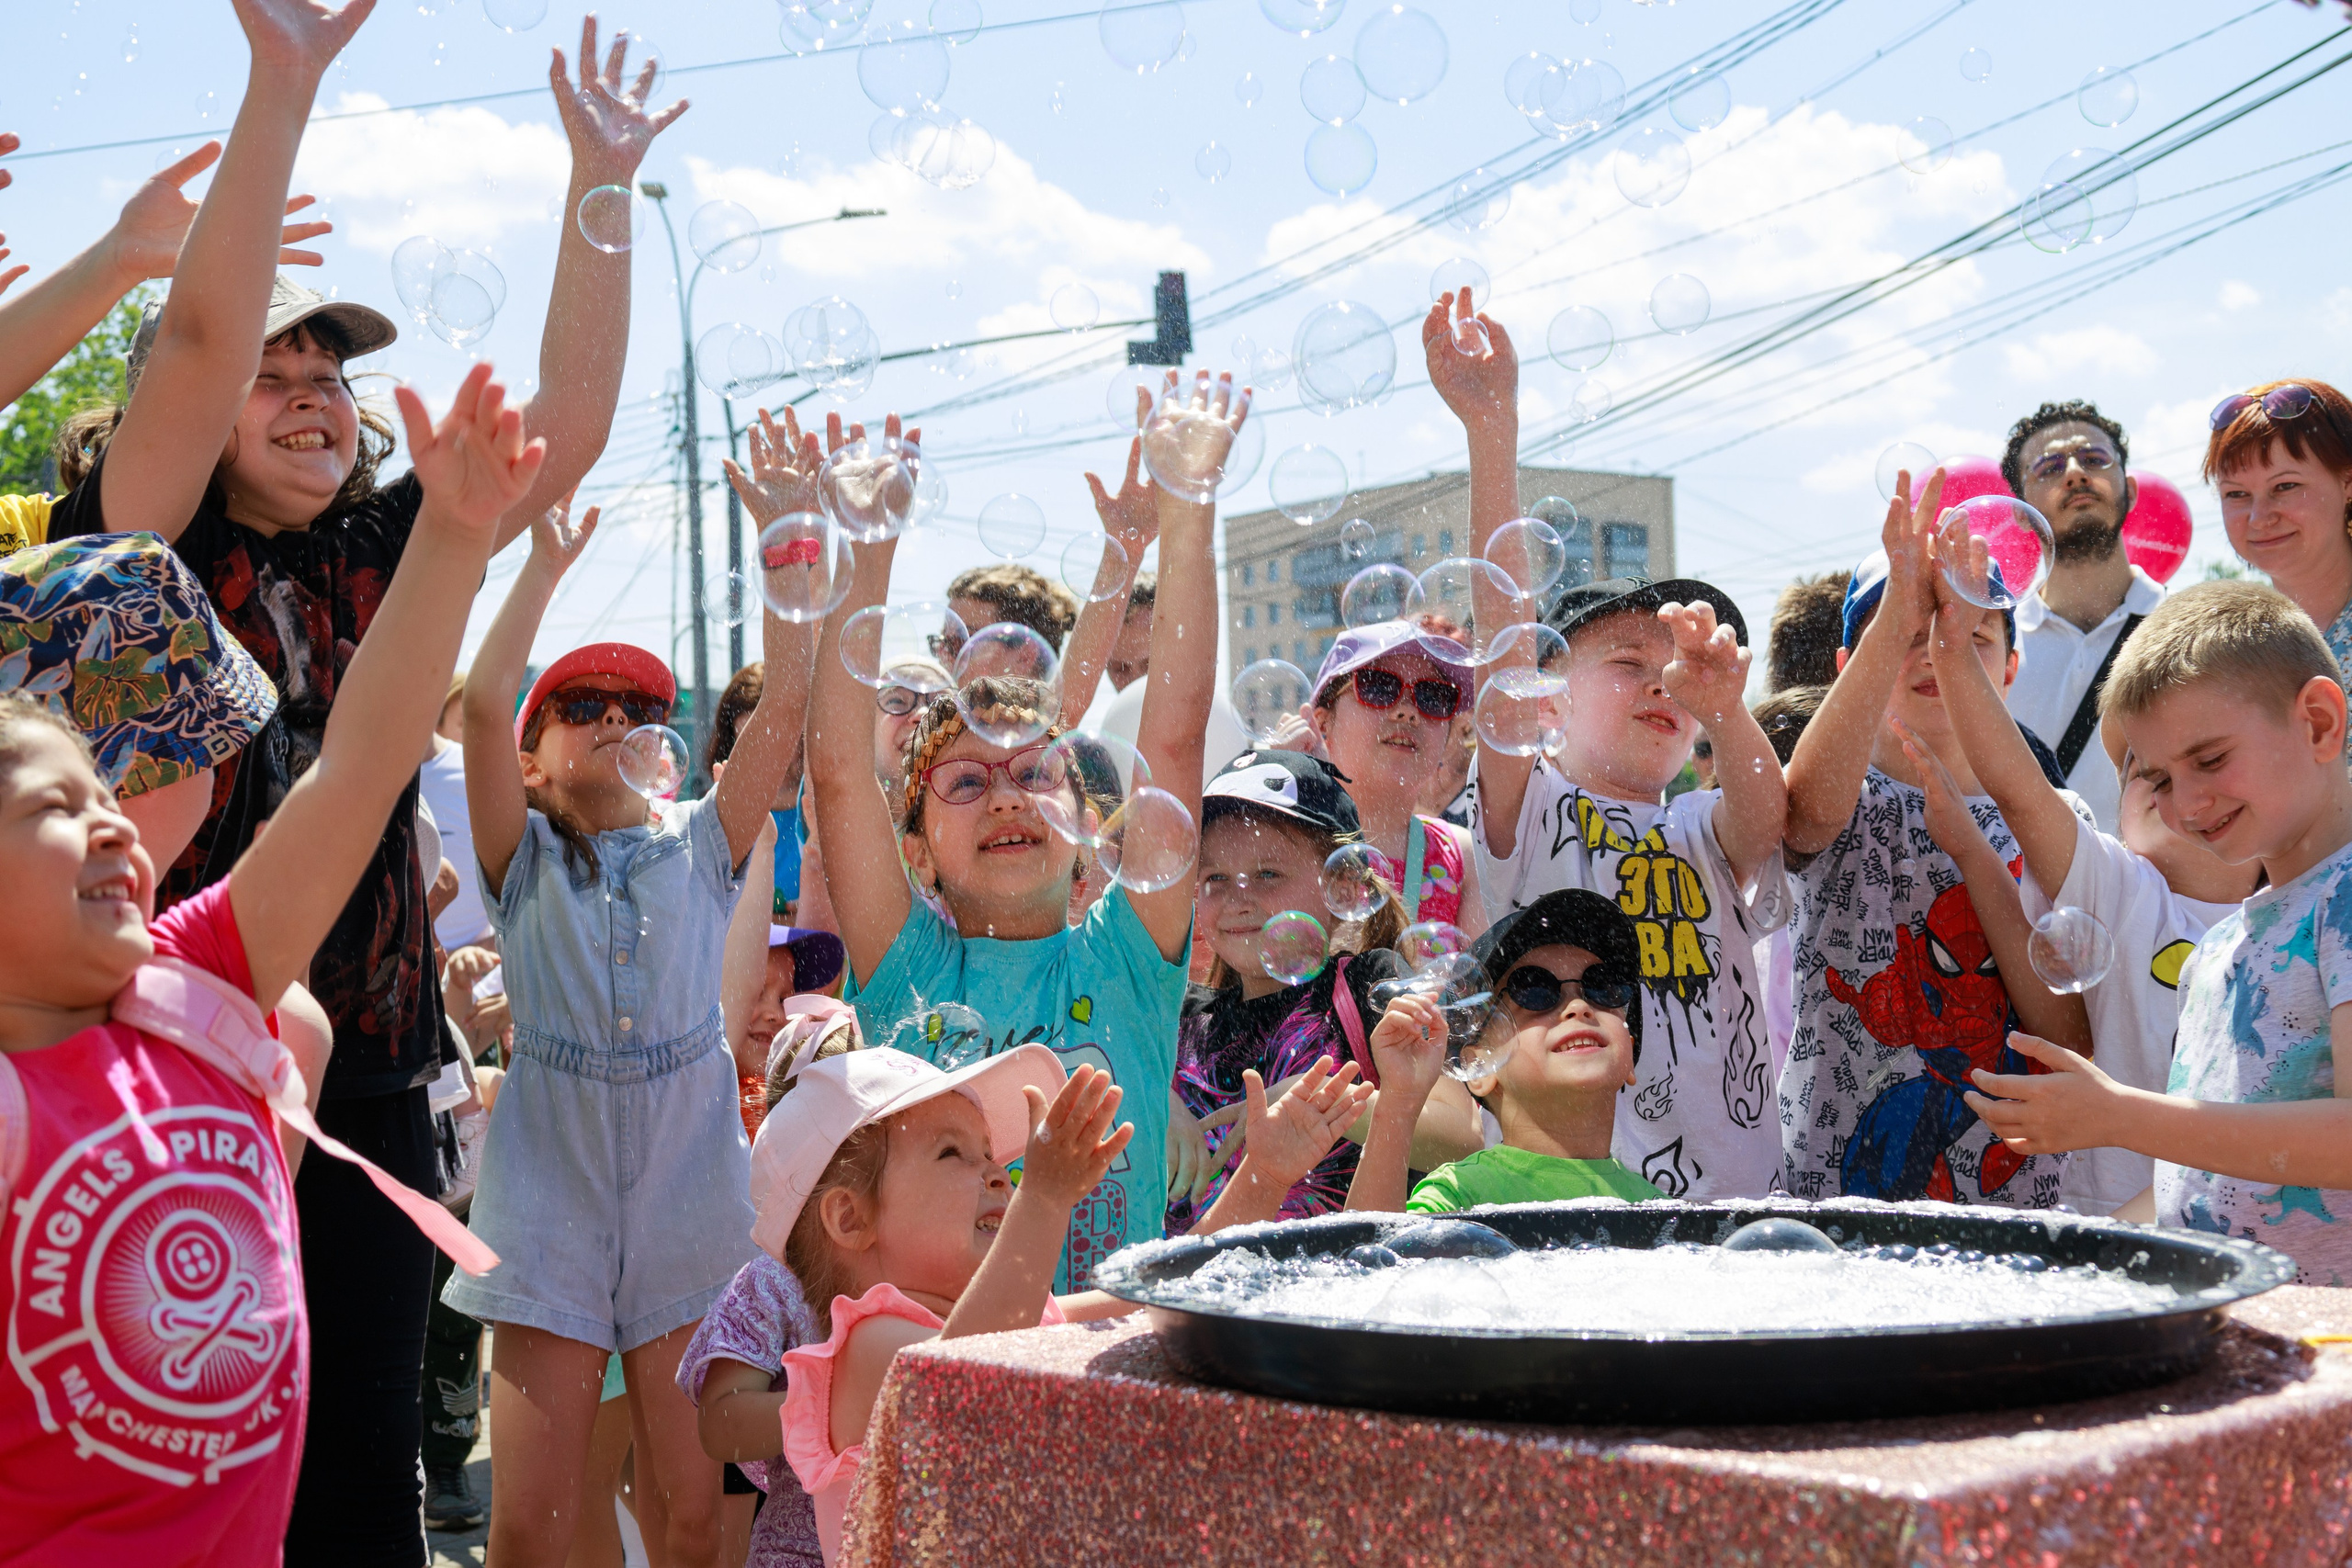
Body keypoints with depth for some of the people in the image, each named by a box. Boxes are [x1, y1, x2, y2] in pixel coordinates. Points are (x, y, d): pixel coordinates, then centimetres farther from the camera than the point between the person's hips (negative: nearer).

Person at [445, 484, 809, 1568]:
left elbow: (788, 700, 1)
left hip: (687, 1194, 1)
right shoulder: (523, 861, 9)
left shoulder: (702, 847, 12)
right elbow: (483, 701, -6)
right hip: (550, 1199, -1)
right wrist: (548, 563, -1)